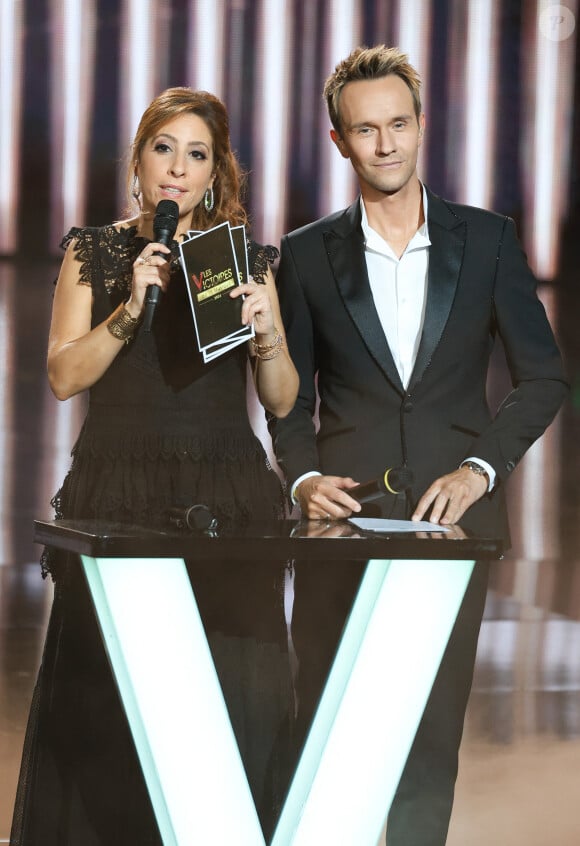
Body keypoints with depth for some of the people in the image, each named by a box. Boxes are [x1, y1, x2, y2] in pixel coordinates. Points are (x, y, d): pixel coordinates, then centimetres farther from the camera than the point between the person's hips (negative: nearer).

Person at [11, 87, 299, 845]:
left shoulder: (248, 259, 12)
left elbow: (282, 401, 8)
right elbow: (64, 375, 0)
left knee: (233, 696, -7)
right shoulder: (95, 251, 10)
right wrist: (132, 307, -13)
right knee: (108, 696, -4)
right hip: (118, 495, 0)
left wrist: (268, 336, -11)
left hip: (227, 498, 1)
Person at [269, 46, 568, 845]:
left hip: (452, 512, 0)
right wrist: (304, 477, -9)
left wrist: (480, 468, -6)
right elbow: (292, 396, 10)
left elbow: (543, 375, 7)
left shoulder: (487, 239, 6)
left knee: (433, 729, 1)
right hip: (345, 512, 0)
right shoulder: (307, 255, 7)